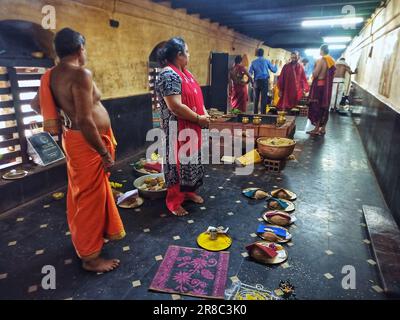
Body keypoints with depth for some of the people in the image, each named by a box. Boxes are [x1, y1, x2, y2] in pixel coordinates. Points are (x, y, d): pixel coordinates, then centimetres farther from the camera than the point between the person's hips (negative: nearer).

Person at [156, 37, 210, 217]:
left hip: (191, 127, 10)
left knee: (191, 159, 18)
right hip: (177, 129, -10)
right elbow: (175, 106, -27)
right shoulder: (169, 75, -20)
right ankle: (174, 201, 15)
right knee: (178, 162, 1)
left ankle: (188, 191, 35)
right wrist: (199, 118, -18)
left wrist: (204, 114, 3)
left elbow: (194, 97, 20)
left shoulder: (185, 72, 12)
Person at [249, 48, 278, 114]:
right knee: (264, 98, -3)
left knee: (256, 98, 9)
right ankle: (263, 113, -5)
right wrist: (275, 65, 25)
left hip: (256, 81, 3)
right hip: (264, 81, -3)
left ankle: (255, 113, 11)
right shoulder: (266, 61, 1)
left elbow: (250, 72, 4)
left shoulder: (253, 62, 7)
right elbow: (274, 70, 5)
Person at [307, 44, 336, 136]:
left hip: (319, 85, -7)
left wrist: (314, 69, 3)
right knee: (325, 106, 9)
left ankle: (317, 129, -1)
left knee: (317, 106, -2)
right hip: (327, 86, 7)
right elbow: (332, 74, 14)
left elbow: (315, 74, -15)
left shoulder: (320, 60, -12)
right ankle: (323, 128, 13)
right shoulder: (332, 61, 10)